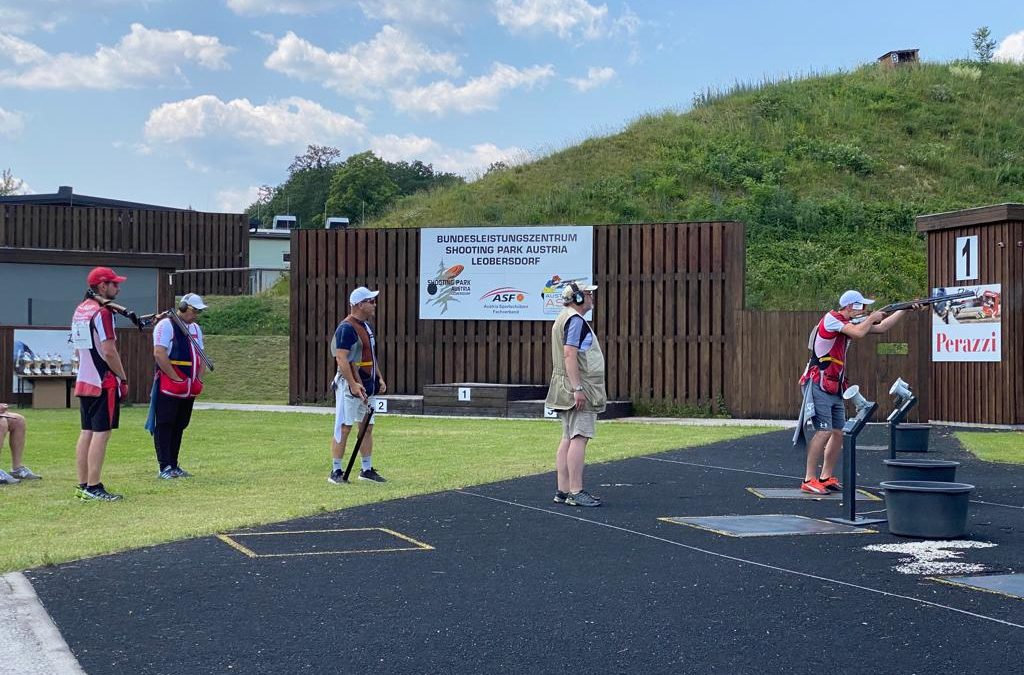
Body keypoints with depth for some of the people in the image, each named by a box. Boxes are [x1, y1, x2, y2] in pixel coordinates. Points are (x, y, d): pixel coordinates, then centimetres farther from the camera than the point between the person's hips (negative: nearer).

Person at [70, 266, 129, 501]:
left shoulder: (79, 310, 14)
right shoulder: (102, 312, -14)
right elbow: (108, 352, -19)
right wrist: (123, 378, -11)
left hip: (83, 381, 9)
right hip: (104, 382, -9)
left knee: (87, 432, 11)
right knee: (101, 433, -7)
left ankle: (83, 485, 14)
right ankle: (93, 487, -8)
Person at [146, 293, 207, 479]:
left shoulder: (196, 329, 17)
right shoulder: (166, 325, -8)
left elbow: (200, 356, 21)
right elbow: (159, 354, -17)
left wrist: (199, 379, 5)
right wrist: (176, 379, -18)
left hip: (189, 389, 8)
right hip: (168, 387, -8)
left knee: (179, 427, 11)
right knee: (164, 426, -5)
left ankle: (173, 465, 18)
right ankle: (164, 467, -4)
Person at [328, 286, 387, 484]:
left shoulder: (366, 325, 15)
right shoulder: (346, 327, -15)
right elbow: (341, 358, -21)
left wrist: (379, 378, 16)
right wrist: (353, 384, -26)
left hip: (368, 386, 9)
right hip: (350, 386, -9)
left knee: (367, 427, 12)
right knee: (344, 427, -5)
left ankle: (366, 469, 19)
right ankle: (336, 471, 0)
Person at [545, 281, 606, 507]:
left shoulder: (565, 318, 21)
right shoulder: (576, 320, -12)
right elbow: (570, 354, -21)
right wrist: (577, 388, -24)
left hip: (568, 389, 11)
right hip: (579, 388, -11)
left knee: (568, 438, 10)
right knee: (579, 438, -11)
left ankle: (563, 491, 11)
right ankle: (575, 492, -13)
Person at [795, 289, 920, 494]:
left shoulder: (850, 323, 14)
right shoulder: (831, 319, -12)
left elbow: (881, 328, 18)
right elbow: (858, 333, -24)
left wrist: (905, 309, 12)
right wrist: (872, 317, -6)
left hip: (834, 388, 9)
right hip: (818, 385, -9)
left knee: (839, 433, 7)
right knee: (824, 431, -15)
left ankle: (826, 478, 15)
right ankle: (809, 480, -12)